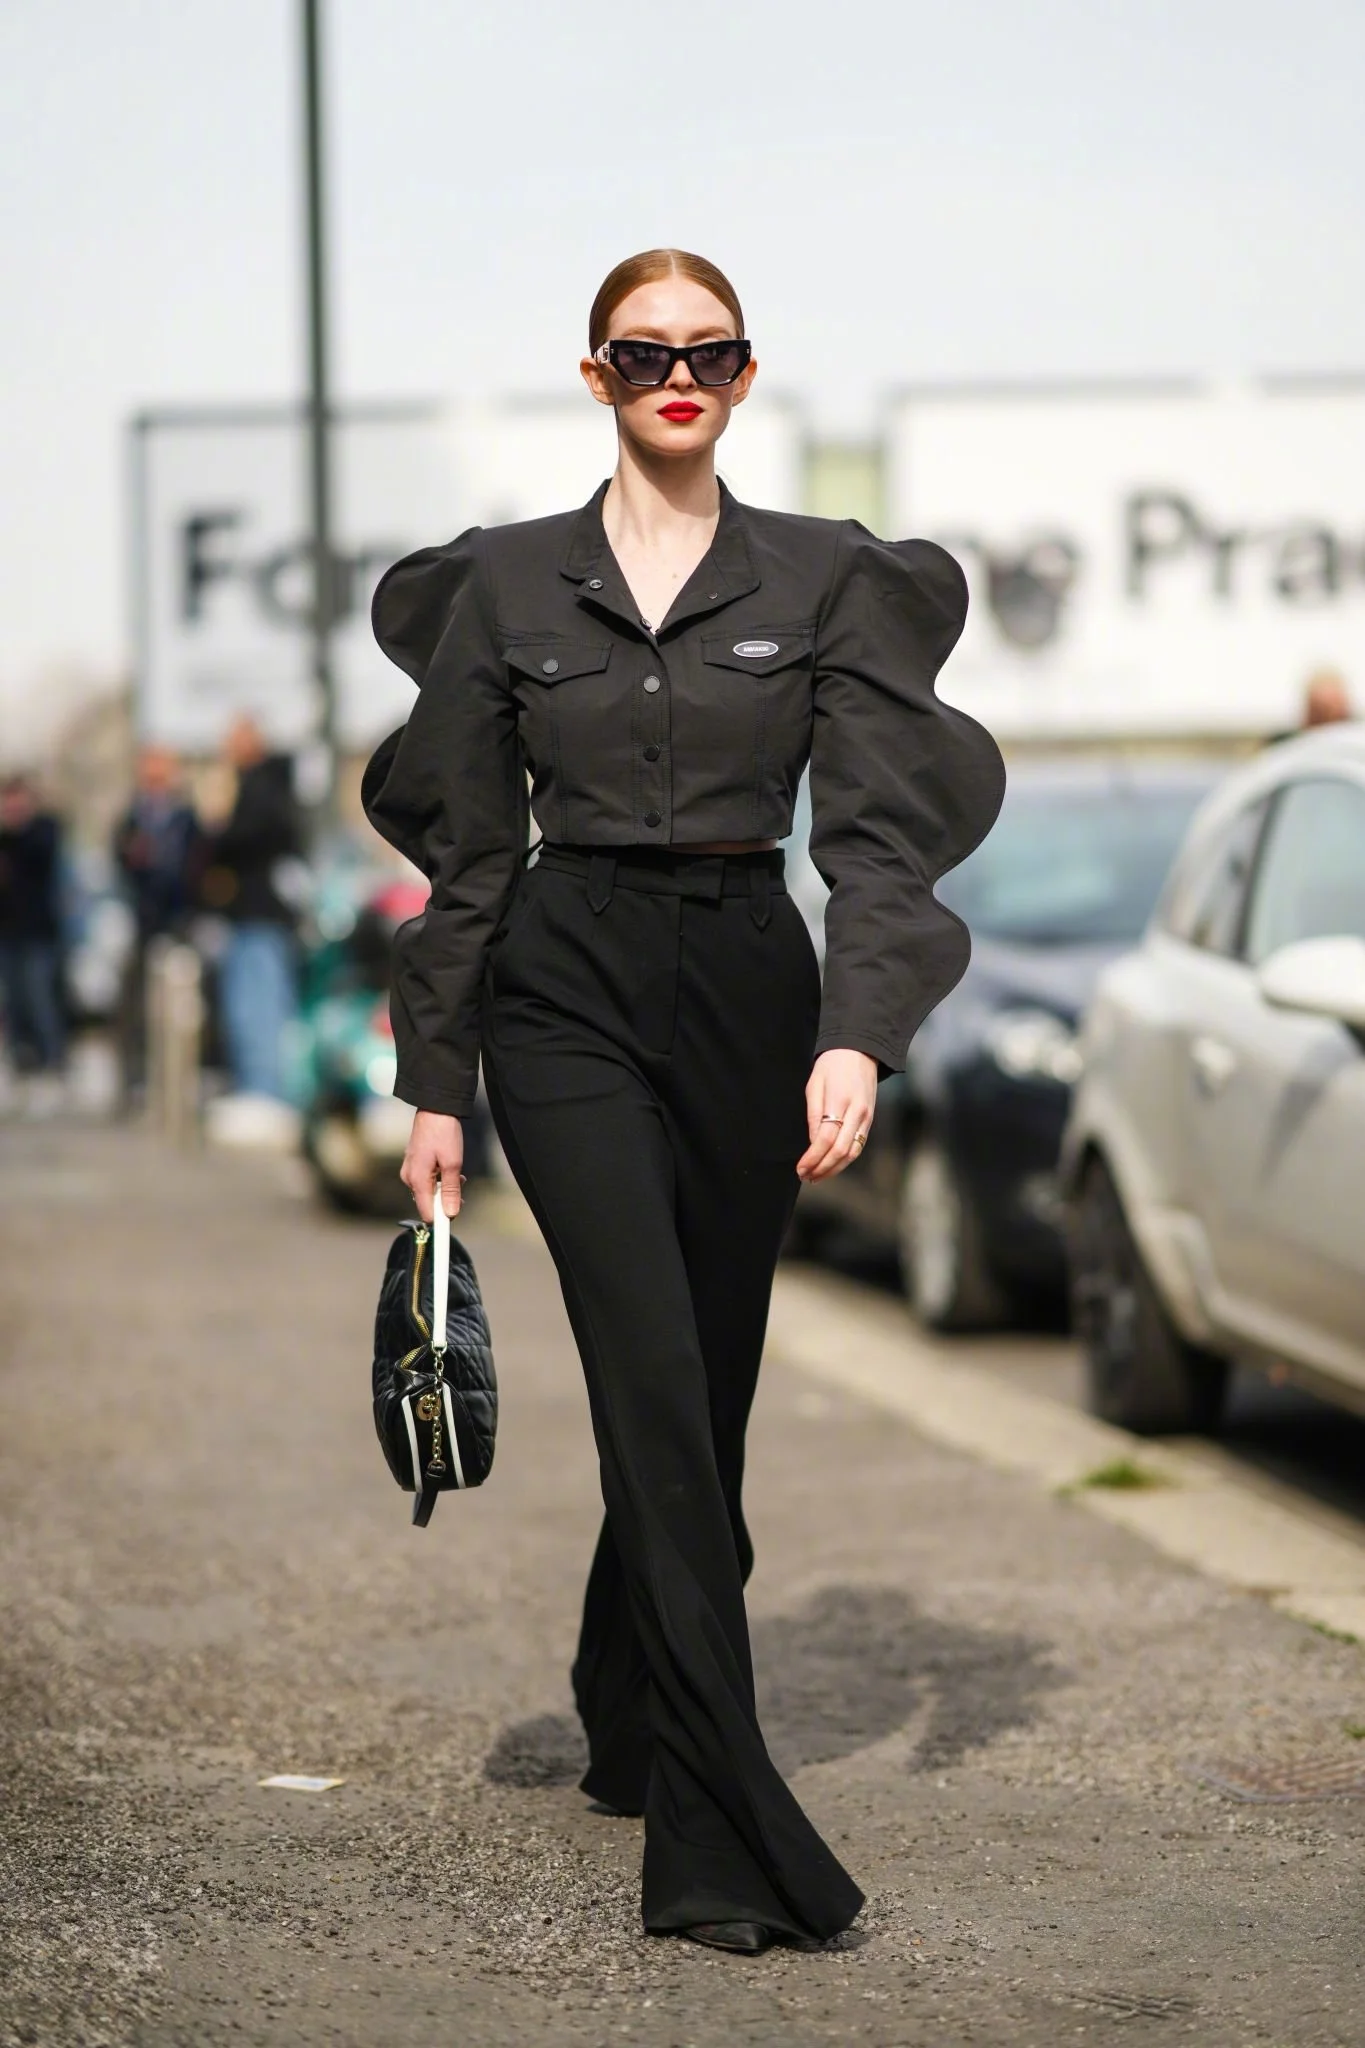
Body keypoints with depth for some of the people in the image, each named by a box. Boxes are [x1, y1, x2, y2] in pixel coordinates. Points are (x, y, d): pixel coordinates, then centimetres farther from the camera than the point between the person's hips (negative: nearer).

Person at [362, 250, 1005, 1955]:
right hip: (566, 993, -2)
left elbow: (878, 831, -4)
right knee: (659, 1383, -15)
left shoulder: (829, 580, 3)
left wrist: (856, 1037, -18)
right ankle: (727, 1843, -20)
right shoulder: (504, 584, 4)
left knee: (702, 1389, 10)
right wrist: (434, 1085, 4)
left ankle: (632, 1730, 35)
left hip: (751, 993, 2)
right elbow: (467, 852, 7)